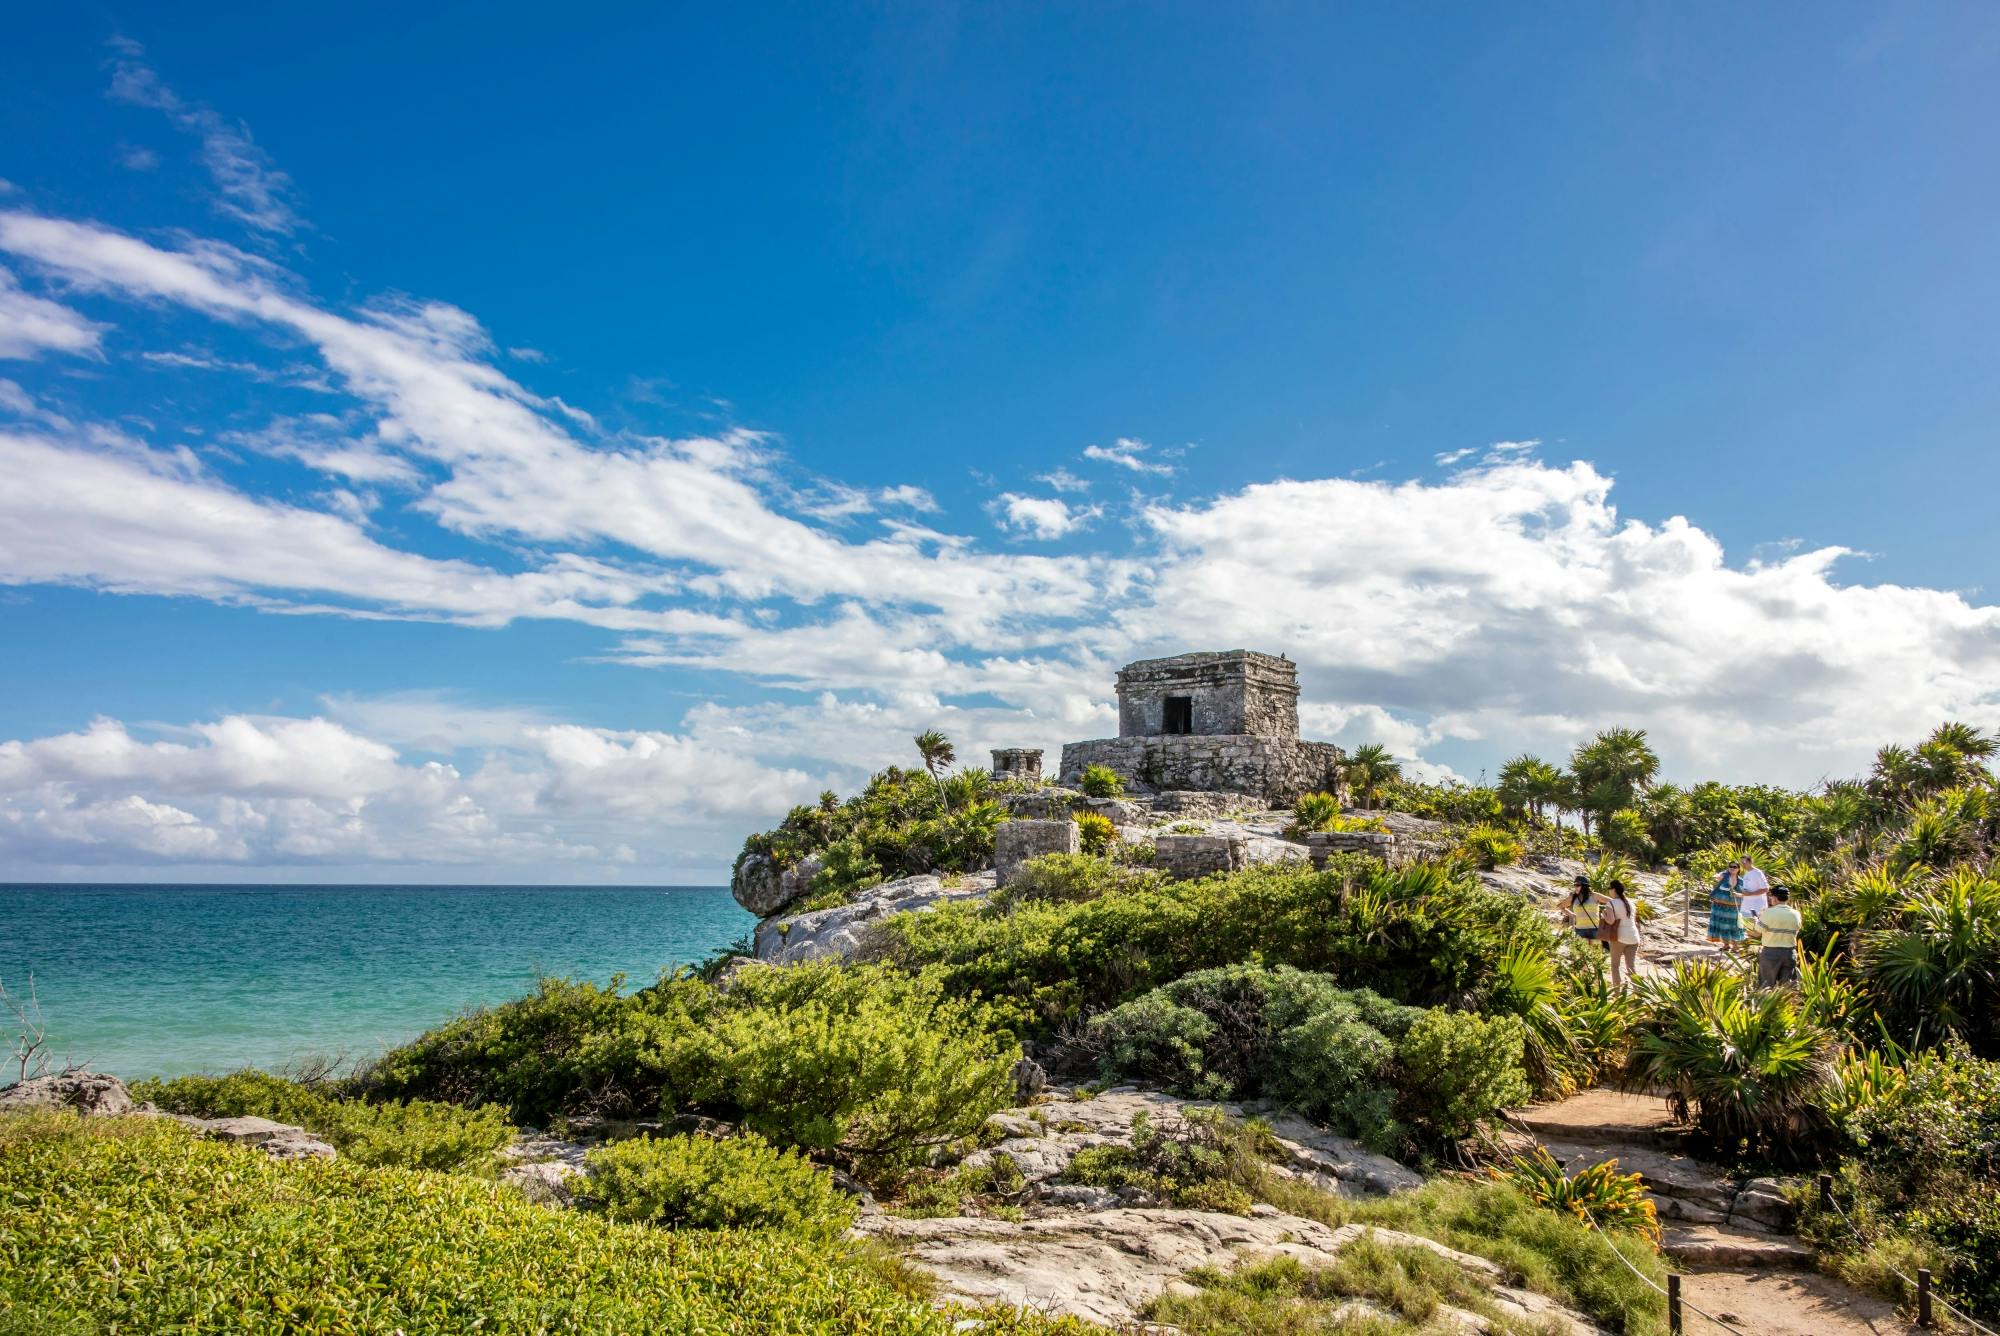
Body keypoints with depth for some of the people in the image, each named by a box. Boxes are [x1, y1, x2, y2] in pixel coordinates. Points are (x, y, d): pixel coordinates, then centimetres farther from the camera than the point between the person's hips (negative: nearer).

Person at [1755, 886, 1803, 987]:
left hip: (1771, 953, -4)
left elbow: (1757, 933, -10)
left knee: (1766, 987, 6)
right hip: (1790, 953, 4)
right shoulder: (1796, 914, 0)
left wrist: (1757, 921, 10)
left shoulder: (1769, 912, -14)